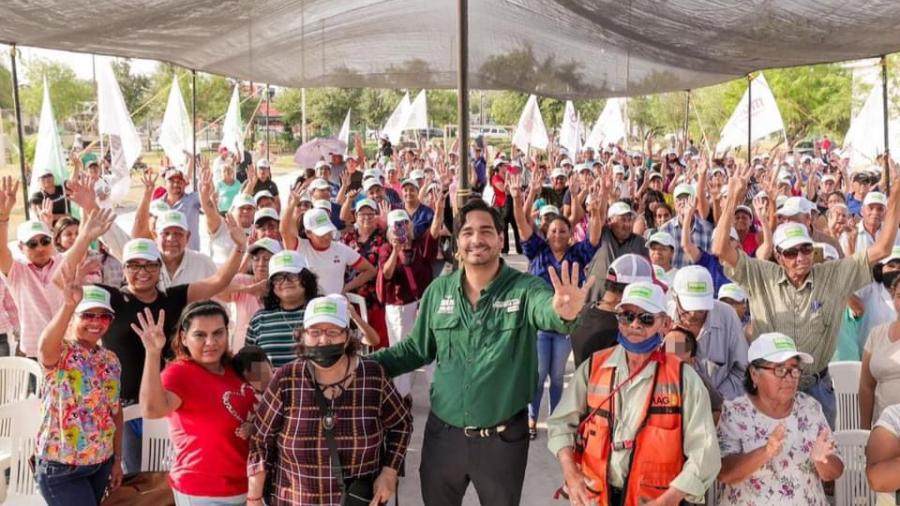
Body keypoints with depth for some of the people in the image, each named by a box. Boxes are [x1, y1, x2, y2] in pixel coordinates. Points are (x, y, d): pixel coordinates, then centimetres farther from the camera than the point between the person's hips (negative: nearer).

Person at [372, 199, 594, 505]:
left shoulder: (524, 288, -12)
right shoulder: (438, 291, -2)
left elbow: (547, 310, -35)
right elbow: (416, 349, 8)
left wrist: (564, 312, -59)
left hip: (503, 436, -2)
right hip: (444, 432, 3)